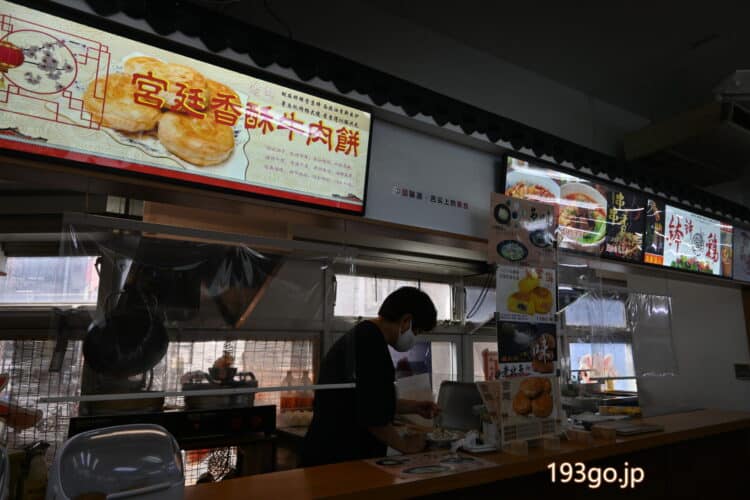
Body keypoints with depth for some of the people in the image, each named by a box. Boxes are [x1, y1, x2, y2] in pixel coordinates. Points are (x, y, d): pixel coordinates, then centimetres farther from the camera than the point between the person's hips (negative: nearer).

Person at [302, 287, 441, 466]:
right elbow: (373, 415, -23)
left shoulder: (355, 337, 10)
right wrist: (405, 444, -7)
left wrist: (412, 407, 18)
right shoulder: (372, 345, -22)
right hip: (342, 460, -10)